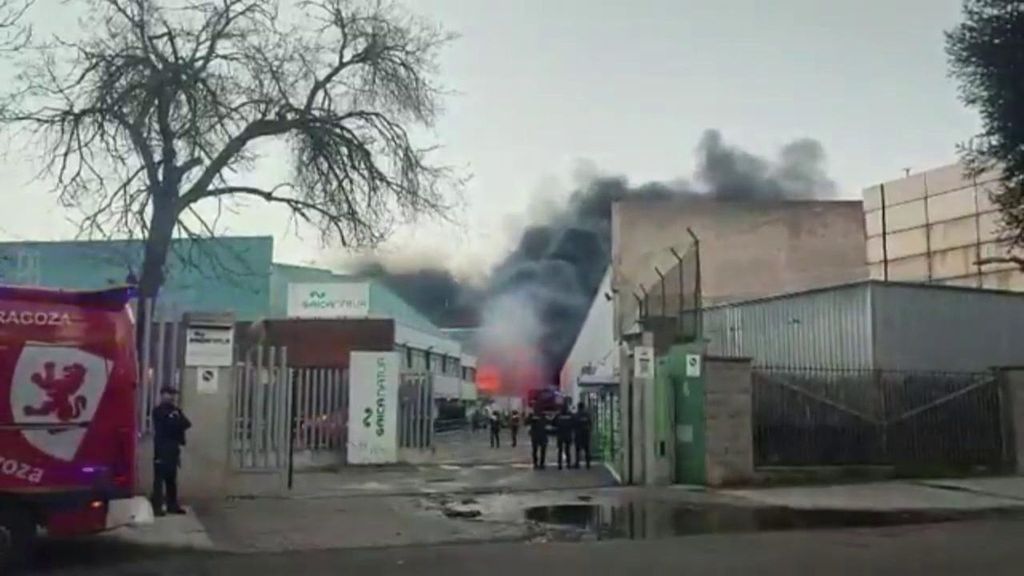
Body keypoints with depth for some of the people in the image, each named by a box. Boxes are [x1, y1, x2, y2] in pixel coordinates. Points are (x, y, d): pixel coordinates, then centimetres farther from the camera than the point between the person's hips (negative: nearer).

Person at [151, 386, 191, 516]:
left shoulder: (175, 410, 19)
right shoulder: (159, 411, -4)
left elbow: (187, 423, 9)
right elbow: (171, 424, -15)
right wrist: (180, 422, 1)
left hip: (173, 449, 7)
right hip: (162, 449, -7)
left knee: (172, 479, 10)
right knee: (159, 478, -7)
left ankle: (173, 505, 14)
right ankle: (157, 507, -7)